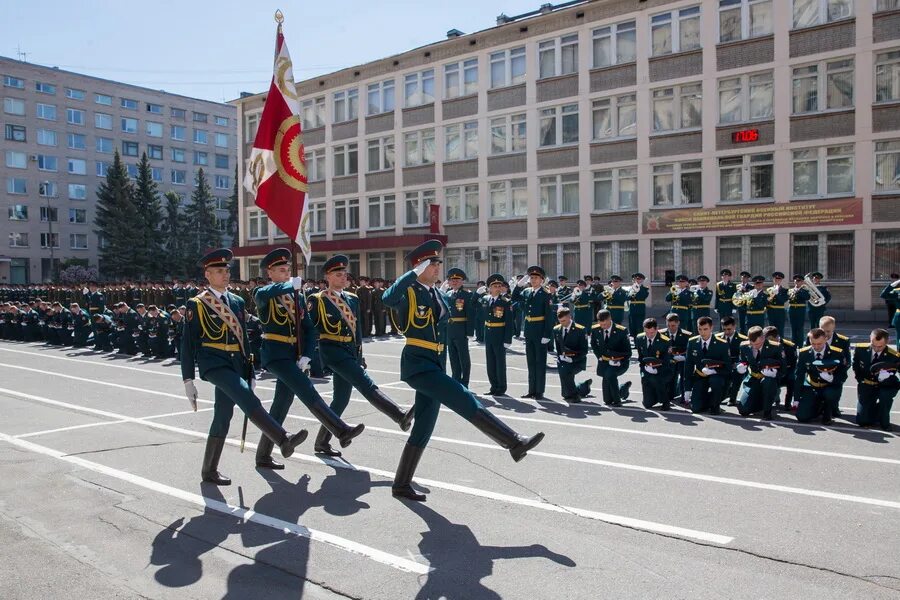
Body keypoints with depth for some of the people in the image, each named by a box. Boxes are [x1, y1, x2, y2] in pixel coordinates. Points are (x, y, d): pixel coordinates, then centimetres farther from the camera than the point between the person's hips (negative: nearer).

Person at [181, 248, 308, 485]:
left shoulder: (237, 302, 14)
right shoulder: (197, 304, -2)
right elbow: (188, 343, -3)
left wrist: (250, 372, 17)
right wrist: (188, 380, -7)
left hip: (235, 364, 6)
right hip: (213, 363, -6)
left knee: (223, 416, 8)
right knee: (247, 398, -25)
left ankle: (210, 470, 20)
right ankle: (283, 440, -32)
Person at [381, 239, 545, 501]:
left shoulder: (439, 296, 16)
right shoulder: (409, 292, -7)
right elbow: (388, 298, -31)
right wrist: (414, 273, -28)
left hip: (434, 365, 9)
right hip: (417, 364, -9)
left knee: (423, 428, 11)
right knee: (465, 400, -18)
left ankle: (401, 484, 21)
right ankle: (514, 443, -19)